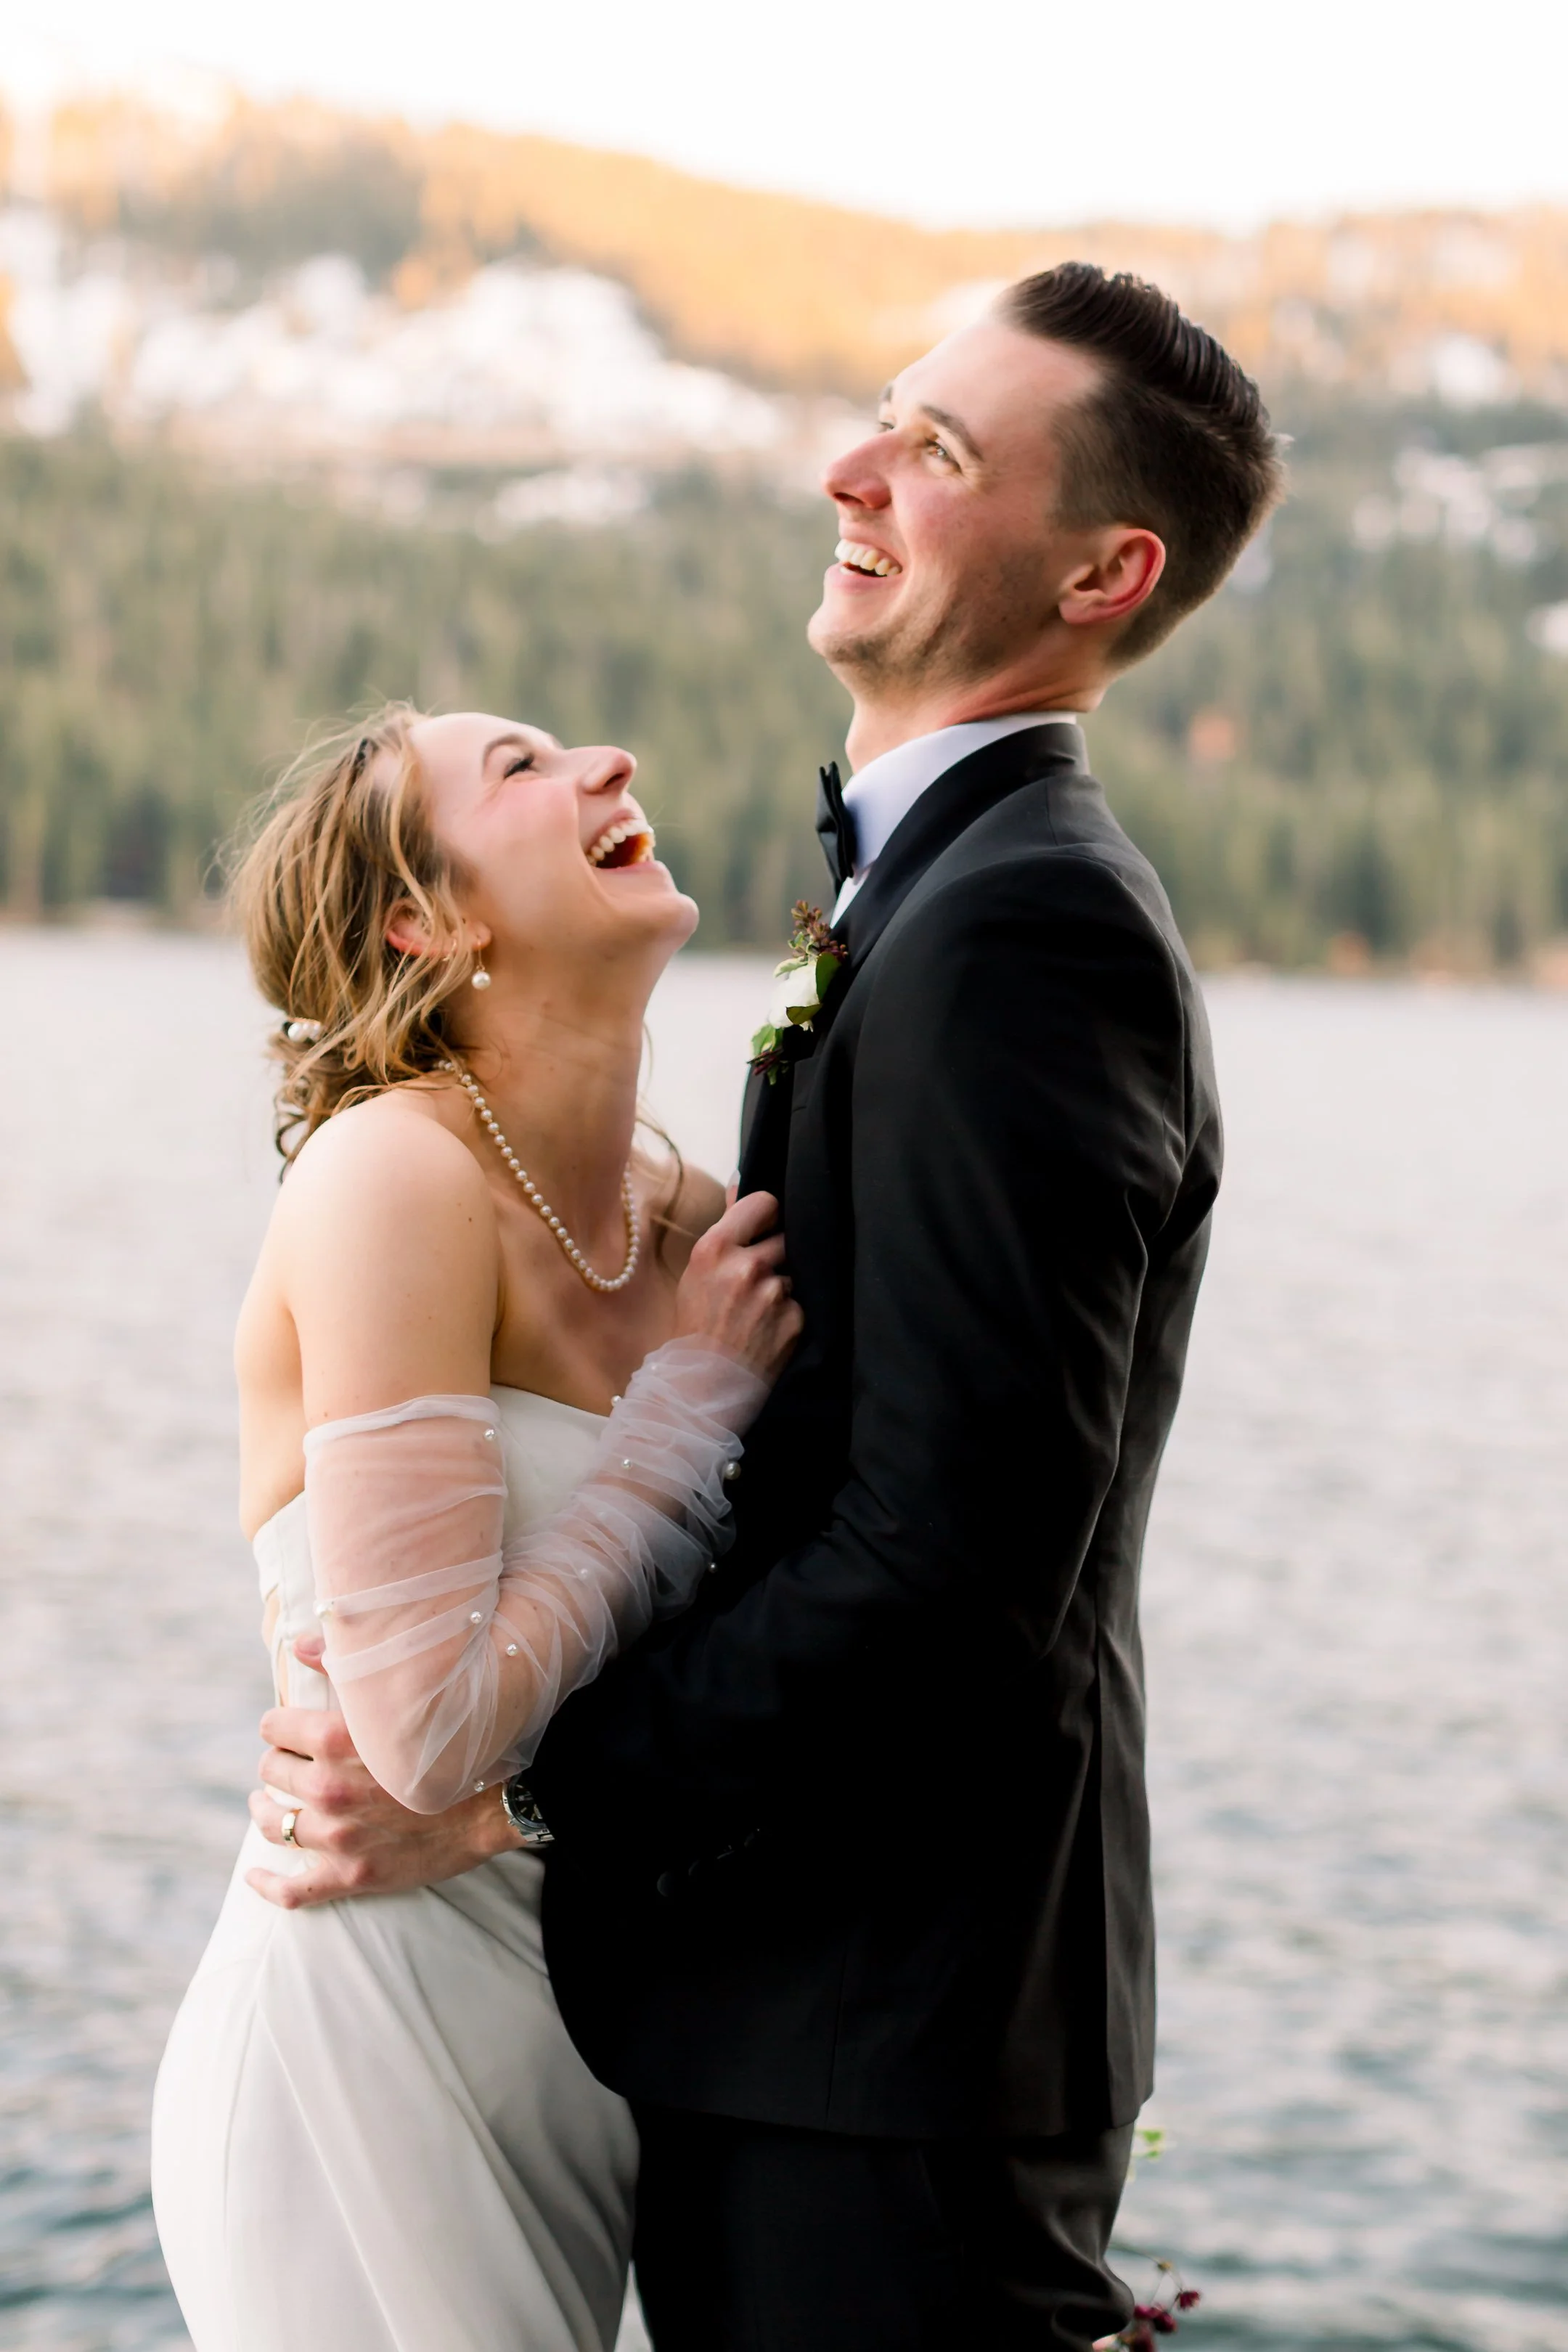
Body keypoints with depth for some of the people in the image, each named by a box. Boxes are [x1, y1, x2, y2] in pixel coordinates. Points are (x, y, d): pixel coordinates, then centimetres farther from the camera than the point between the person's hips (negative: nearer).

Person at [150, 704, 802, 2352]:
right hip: (375, 2029, -7)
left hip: (579, 2037, 7)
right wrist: (698, 1395, -14)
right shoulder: (394, 1177, -16)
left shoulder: (685, 1226, 5)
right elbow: (434, 1732, -22)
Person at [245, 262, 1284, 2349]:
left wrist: (516, 1779, -18)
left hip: (896, 2027, -10)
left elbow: (951, 1552, -24)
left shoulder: (1024, 929, -18)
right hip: (799, 1994, 10)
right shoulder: (947, 889, 14)